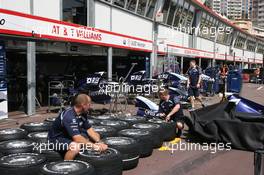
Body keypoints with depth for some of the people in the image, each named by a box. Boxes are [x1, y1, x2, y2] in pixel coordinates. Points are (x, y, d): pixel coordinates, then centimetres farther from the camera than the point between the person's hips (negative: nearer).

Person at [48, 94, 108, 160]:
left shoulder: (82, 113, -4)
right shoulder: (69, 117, -32)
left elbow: (89, 130, -2)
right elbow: (77, 139, -38)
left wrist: (98, 142, -18)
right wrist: (94, 146, -36)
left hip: (70, 136, 9)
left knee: (96, 136, 5)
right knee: (76, 147, -38)